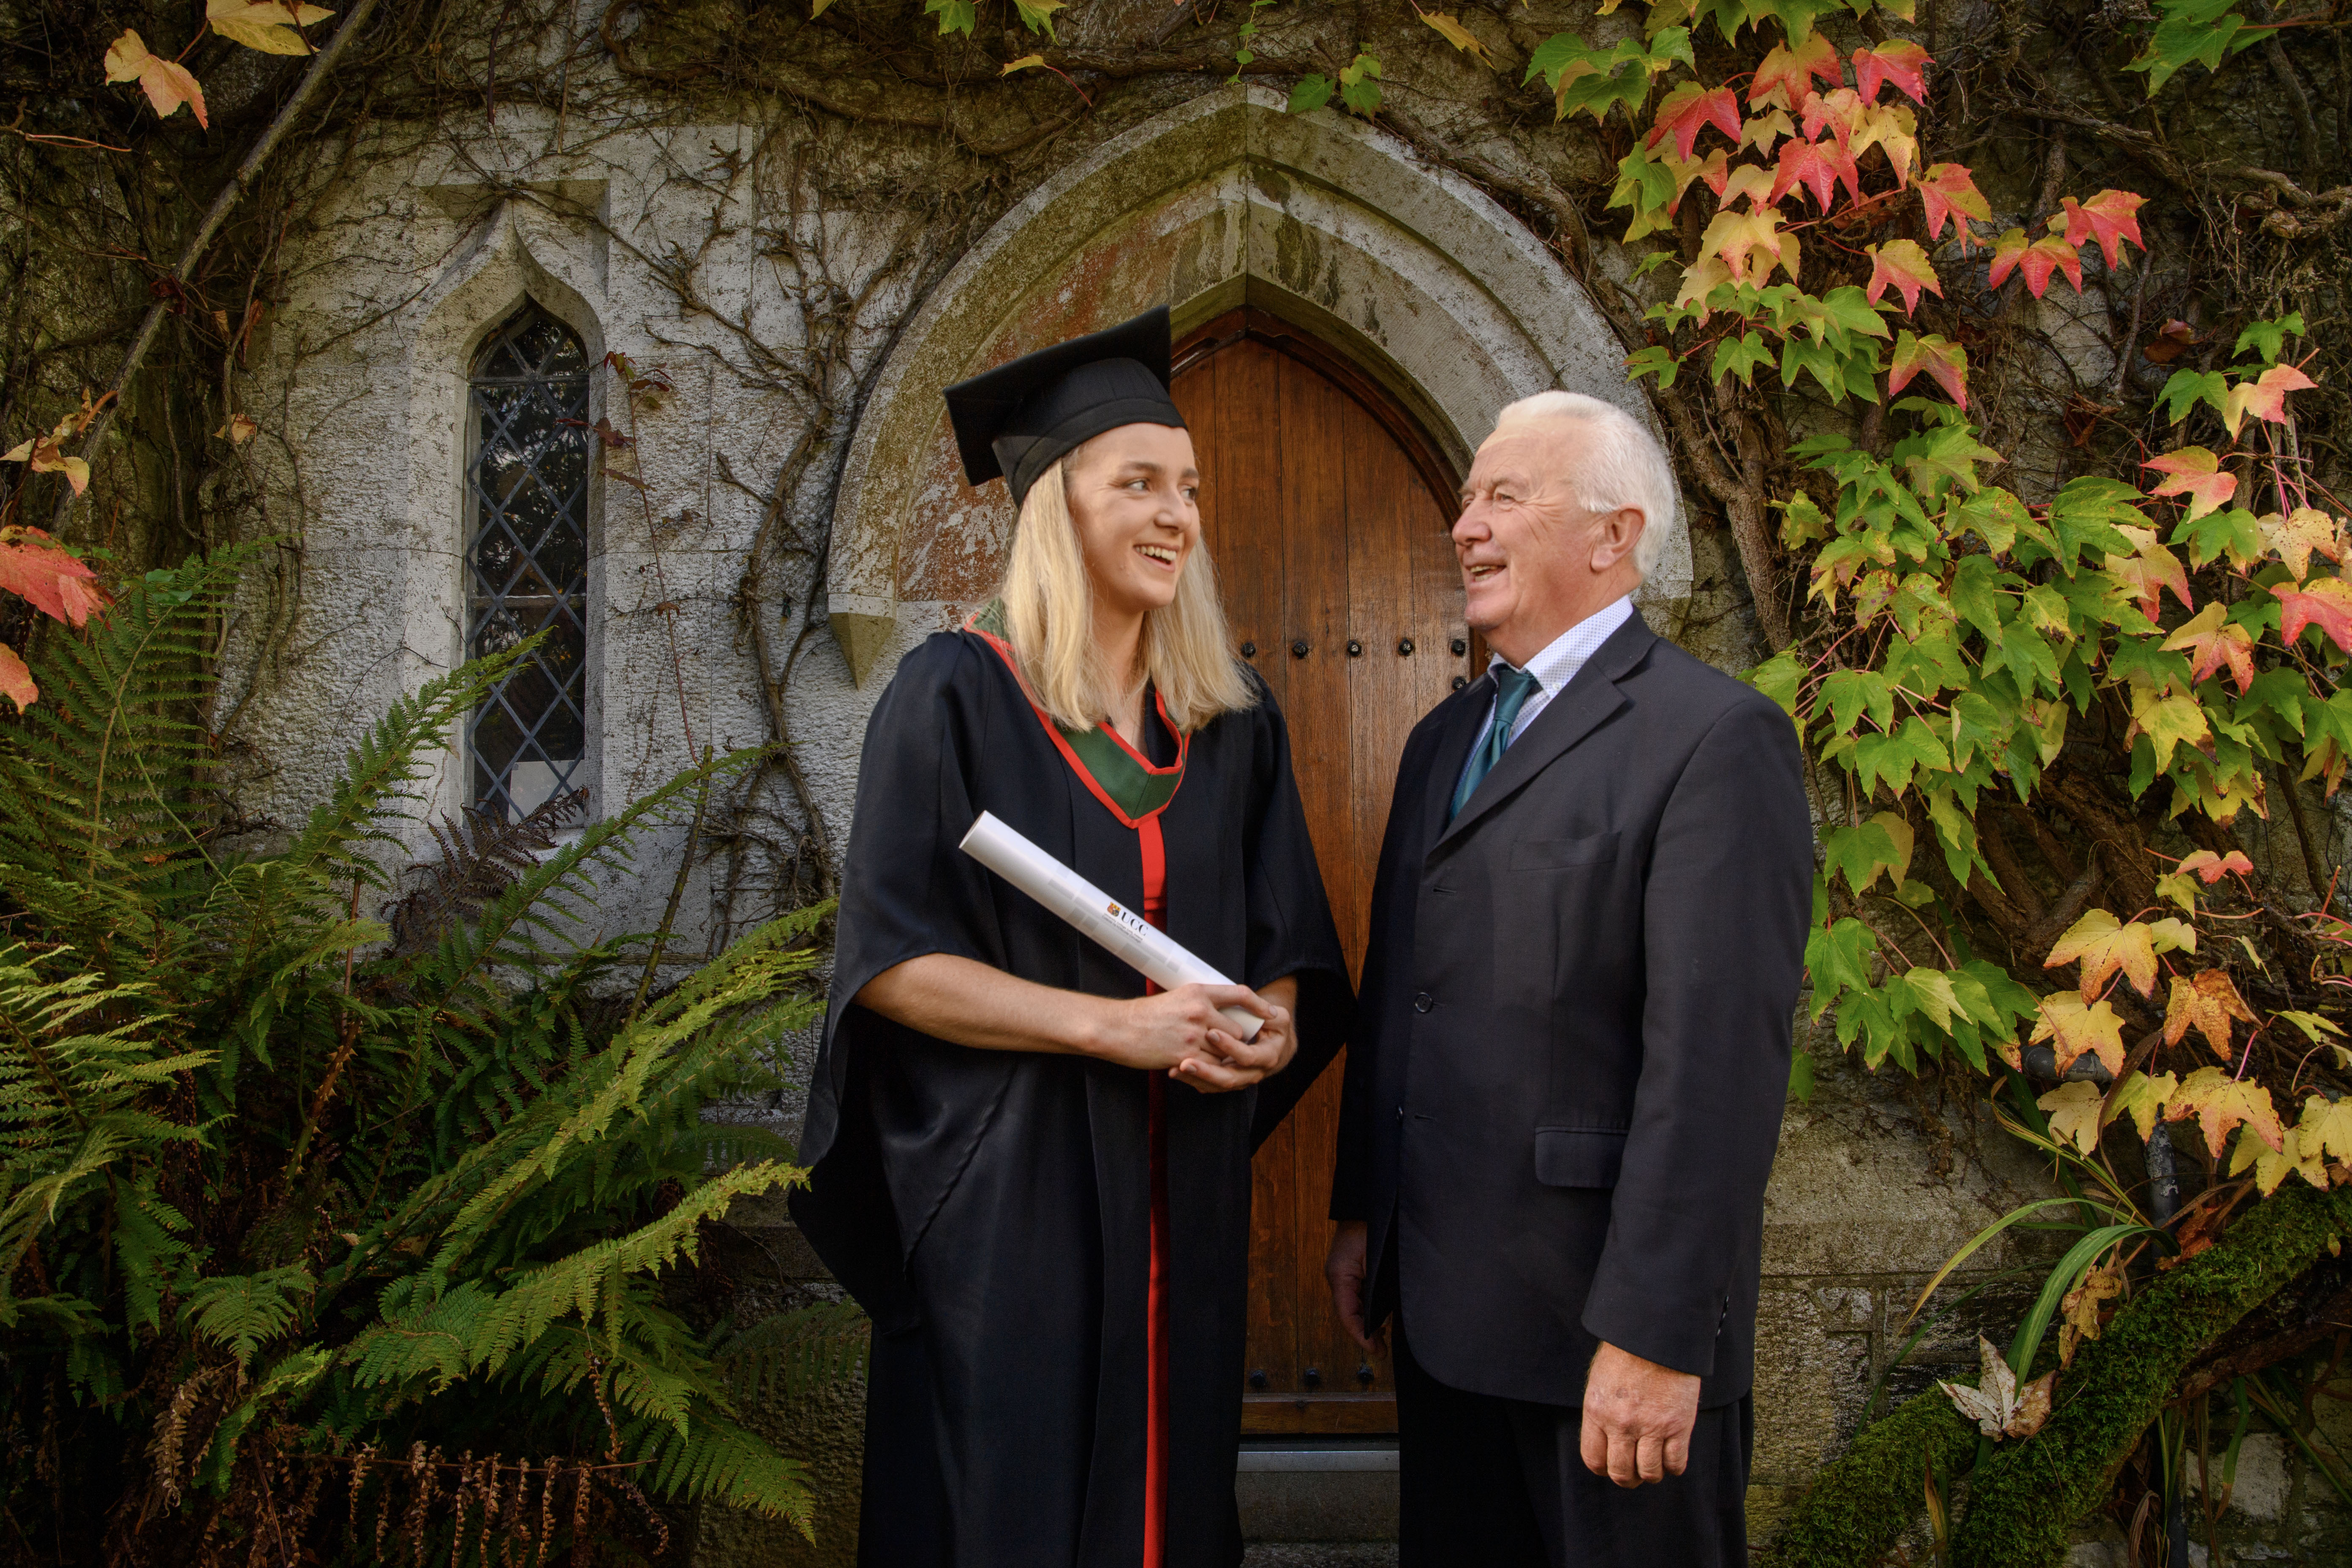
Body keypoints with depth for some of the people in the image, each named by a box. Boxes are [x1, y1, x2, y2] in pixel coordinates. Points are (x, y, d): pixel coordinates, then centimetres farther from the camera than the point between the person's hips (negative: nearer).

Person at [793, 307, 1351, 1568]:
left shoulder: (1233, 719, 8)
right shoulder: (957, 694, -7)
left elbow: (1288, 950, 12)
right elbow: (885, 958, -11)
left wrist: (1270, 1031, -11)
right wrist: (1111, 1024, -19)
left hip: (1184, 1196, 5)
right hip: (1004, 1194, -4)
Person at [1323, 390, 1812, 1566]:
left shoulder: (1716, 739, -13)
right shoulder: (1443, 740, 12)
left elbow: (1719, 1061, -20)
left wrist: (1656, 1336, -21)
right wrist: (1361, 1214, 15)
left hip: (1605, 1325, -7)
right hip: (1442, 1305, 7)